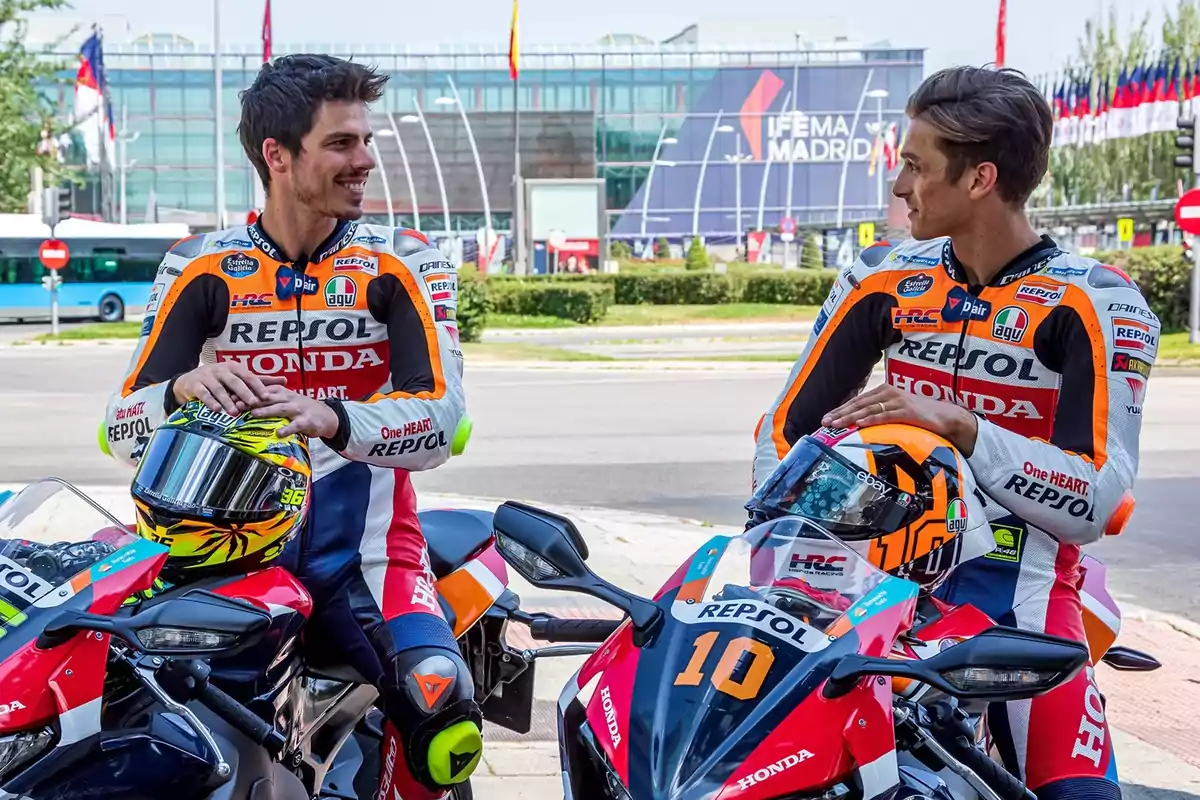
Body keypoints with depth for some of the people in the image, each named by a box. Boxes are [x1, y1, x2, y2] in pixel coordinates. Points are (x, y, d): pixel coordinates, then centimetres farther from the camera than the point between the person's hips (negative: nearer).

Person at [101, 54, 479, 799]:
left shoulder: (401, 262, 1)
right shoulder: (201, 267, 4)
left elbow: (443, 417, -11)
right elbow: (125, 427, -1)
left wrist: (331, 419, -31)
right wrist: (183, 388, -24)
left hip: (363, 545, -1)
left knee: (442, 712, -27)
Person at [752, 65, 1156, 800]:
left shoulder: (1094, 303, -7)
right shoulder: (885, 281, 4)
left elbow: (1099, 504, -15)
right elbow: (786, 426, 6)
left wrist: (962, 428, -26)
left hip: (1020, 578, -3)